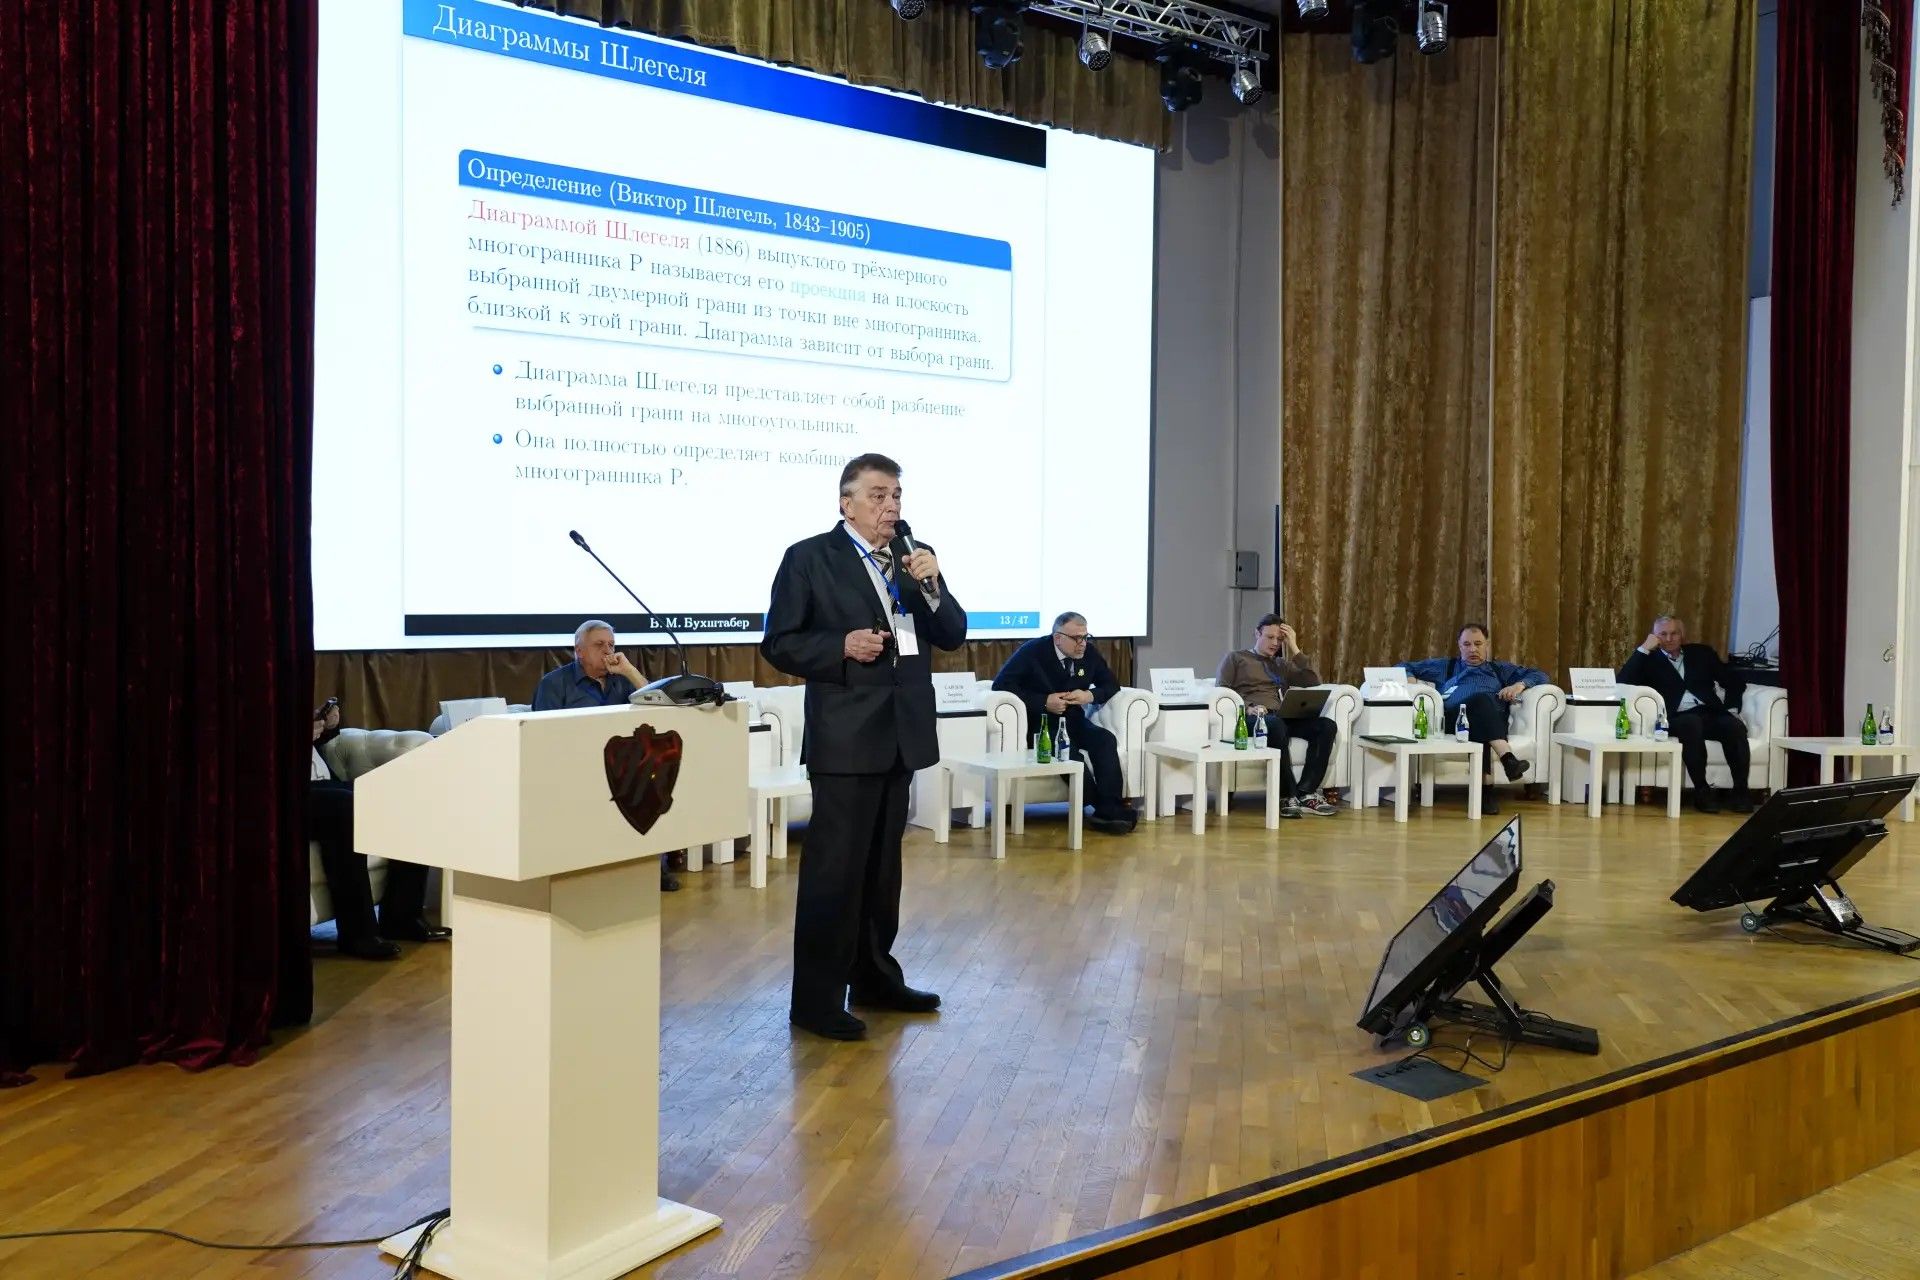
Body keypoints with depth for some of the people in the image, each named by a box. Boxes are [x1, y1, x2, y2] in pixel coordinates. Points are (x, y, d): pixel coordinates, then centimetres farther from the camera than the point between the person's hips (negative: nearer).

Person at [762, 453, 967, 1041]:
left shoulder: (917, 557, 10)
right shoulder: (809, 557, -5)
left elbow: (953, 636, 6)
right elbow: (779, 643, -5)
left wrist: (931, 585, -10)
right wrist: (842, 647, -19)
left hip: (902, 731, 6)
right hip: (845, 736, -6)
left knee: (883, 862, 16)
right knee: (834, 866, -4)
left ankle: (874, 976, 29)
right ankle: (816, 998, 4)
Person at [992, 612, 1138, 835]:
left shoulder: (1089, 652, 3)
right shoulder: (1033, 651, -9)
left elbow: (1112, 684, 13)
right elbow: (1001, 684, -14)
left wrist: (1091, 695, -11)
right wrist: (1044, 701, -20)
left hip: (1073, 720, 4)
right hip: (1040, 721, -4)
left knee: (1106, 740, -26)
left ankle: (1111, 809, -28)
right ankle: (1101, 807, -26)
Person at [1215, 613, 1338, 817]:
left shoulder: (1282, 664, 31)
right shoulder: (1235, 658, 19)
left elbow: (1314, 681, 17)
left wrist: (1294, 648, 13)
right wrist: (1247, 708, -13)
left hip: (1282, 717, 5)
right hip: (1251, 717, -5)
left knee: (1326, 726, -23)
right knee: (1275, 725, -41)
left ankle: (1306, 793, -29)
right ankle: (1289, 795, -36)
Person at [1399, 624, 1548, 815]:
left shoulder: (1500, 670, 36)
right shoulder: (1445, 667, 35)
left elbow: (1540, 676, 31)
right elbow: (1405, 667, 35)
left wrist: (1520, 684, 9)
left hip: (1494, 720, 1)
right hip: (1453, 719, -1)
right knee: (1481, 699, -35)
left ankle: (1486, 785, -53)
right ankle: (1507, 757, -55)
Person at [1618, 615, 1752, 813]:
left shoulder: (1701, 653, 22)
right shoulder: (1650, 660, 15)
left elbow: (1736, 683, 23)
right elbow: (1624, 682, -3)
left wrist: (1731, 709, 6)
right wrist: (1644, 648, -3)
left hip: (1710, 714, 3)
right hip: (1678, 719, -3)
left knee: (1735, 727, -29)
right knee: (1692, 723, -37)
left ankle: (1740, 790, -22)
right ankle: (1701, 791, -30)